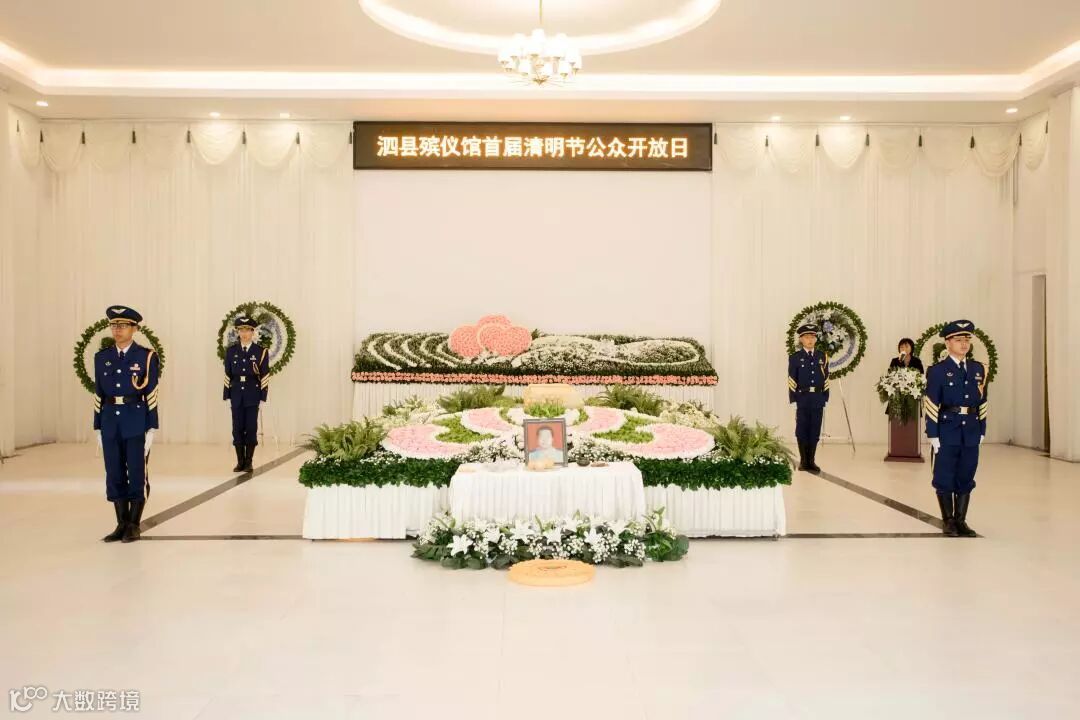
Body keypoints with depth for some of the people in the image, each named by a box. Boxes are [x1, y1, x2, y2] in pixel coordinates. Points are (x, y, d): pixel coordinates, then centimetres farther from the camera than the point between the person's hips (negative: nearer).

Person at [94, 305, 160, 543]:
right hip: (110, 422, 4)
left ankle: (134, 525, 11)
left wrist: (151, 429, -9)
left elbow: (152, 395, -5)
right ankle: (122, 525, 16)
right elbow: (98, 394, 11)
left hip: (137, 423, -4)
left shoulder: (147, 356, -3)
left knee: (137, 474, 0)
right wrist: (98, 429, 8)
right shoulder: (101, 357, 9)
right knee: (114, 475, 7)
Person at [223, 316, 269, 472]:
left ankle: (249, 462, 10)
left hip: (253, 395, -2)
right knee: (237, 429, 4)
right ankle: (240, 462, 13)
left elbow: (265, 376, -1)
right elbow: (227, 374, 7)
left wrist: (263, 397, -5)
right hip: (236, 394, 2)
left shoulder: (261, 351, -1)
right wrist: (227, 396, 3)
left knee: (251, 429, 1)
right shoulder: (231, 351, 6)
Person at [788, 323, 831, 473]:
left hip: (818, 398, 2)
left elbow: (825, 378, 9)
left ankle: (811, 461, 13)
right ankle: (803, 460, 12)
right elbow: (792, 380, -2)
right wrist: (793, 398, -7)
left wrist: (825, 397, 4)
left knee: (815, 430, 5)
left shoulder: (822, 356, 9)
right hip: (802, 397, -2)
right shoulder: (795, 357, 1)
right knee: (802, 429, 2)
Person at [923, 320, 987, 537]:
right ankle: (948, 521, 15)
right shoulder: (937, 370, -4)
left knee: (966, 477, 9)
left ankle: (961, 520, 19)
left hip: (971, 432, 4)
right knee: (944, 477, 3)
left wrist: (982, 430, 9)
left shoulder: (979, 369, 10)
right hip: (947, 431, -4)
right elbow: (931, 404, -7)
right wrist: (933, 434, -10)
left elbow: (982, 402, 13)